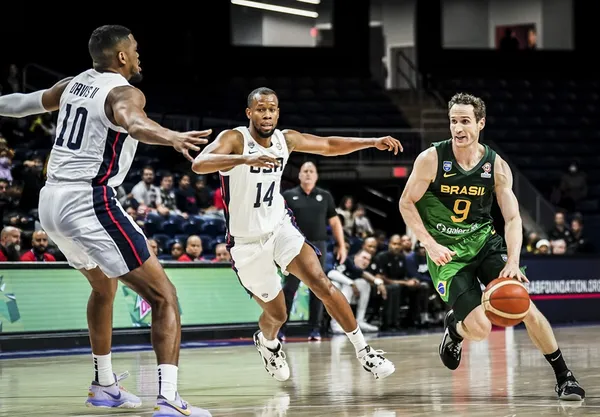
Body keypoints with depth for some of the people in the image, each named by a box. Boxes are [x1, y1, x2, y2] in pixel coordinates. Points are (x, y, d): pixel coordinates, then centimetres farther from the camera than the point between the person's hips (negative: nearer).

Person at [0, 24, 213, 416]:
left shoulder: (74, 84, 15)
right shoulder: (124, 92, -8)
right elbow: (131, 121, -34)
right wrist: (171, 137, -54)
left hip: (51, 199, 9)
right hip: (89, 201, -9)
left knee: (104, 286, 33)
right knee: (164, 296, -8)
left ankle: (105, 384, 41)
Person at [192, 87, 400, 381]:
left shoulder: (286, 139, -2)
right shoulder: (234, 139, -20)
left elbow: (329, 146, 12)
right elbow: (199, 164, -39)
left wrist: (373, 143, 1)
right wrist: (246, 159, -54)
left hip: (280, 227, 3)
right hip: (247, 241, -3)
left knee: (321, 283, -20)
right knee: (277, 315, 8)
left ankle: (363, 350, -14)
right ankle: (266, 342, 45)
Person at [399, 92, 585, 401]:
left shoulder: (497, 167, -7)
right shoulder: (432, 159, -13)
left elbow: (513, 218, -7)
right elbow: (406, 203, -5)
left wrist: (513, 262, -23)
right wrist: (430, 244, -18)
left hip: (485, 243, 2)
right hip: (447, 253, -2)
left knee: (524, 306, -15)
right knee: (479, 328, -16)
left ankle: (564, 377, 0)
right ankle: (454, 328, 23)